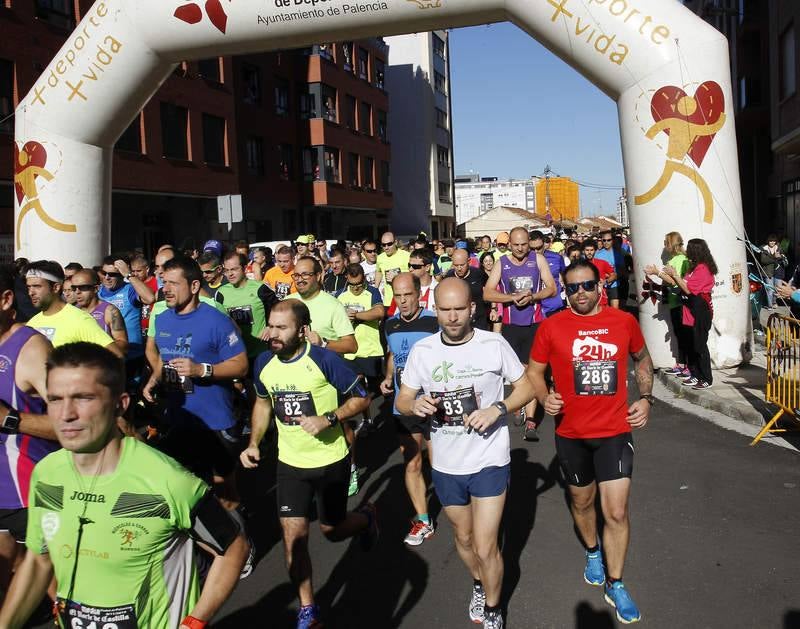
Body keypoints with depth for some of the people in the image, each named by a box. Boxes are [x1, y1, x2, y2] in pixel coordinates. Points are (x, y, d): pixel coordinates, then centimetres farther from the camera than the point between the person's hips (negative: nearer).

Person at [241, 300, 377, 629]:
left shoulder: (324, 359, -21)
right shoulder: (264, 363, -6)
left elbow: (361, 399, -12)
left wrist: (327, 419, -27)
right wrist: (254, 443, 0)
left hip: (331, 460, -3)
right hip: (290, 463, 3)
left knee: (331, 530, 13)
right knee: (293, 535, -1)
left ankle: (366, 516, 47)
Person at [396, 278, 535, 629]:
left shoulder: (494, 344, -12)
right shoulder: (422, 350, -6)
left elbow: (526, 388, -3)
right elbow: (401, 400, 2)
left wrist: (497, 410, -21)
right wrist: (415, 405, -22)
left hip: (489, 461, -3)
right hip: (446, 465, 3)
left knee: (485, 548, -1)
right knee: (464, 537, 23)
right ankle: (479, 585, 53)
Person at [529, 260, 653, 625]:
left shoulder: (624, 321, -3)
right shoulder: (552, 327, -8)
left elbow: (642, 360, 14)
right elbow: (534, 370, 2)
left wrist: (646, 398, 1)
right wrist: (544, 397, -18)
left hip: (614, 431, 0)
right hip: (571, 434, 1)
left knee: (616, 512, -3)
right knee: (582, 502, 20)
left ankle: (615, 585, 19)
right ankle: (593, 551, 51)